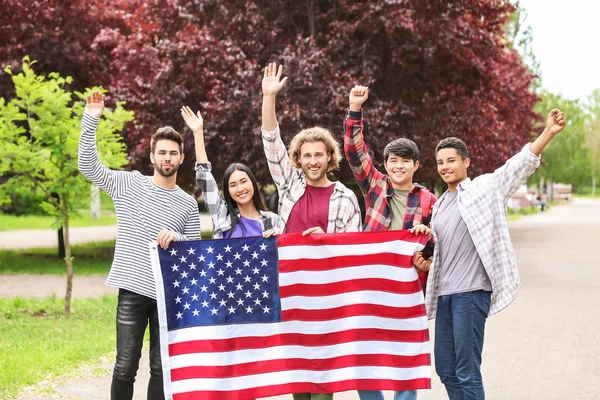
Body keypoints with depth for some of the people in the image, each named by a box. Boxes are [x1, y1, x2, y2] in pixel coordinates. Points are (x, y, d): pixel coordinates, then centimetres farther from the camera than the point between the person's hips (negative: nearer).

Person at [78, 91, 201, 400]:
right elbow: (88, 165, -3)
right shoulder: (130, 184, 4)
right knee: (126, 366, -3)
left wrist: (176, 237, -11)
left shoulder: (188, 204, 9)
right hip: (133, 290, -2)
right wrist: (91, 121, -13)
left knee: (161, 368, 7)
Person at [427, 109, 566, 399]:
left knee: (467, 372, -8)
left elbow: (520, 165, -11)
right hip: (445, 294, 8)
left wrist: (548, 133, -22)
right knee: (445, 369, 12)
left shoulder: (485, 188, 0)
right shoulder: (440, 205, 20)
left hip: (471, 292, -8)